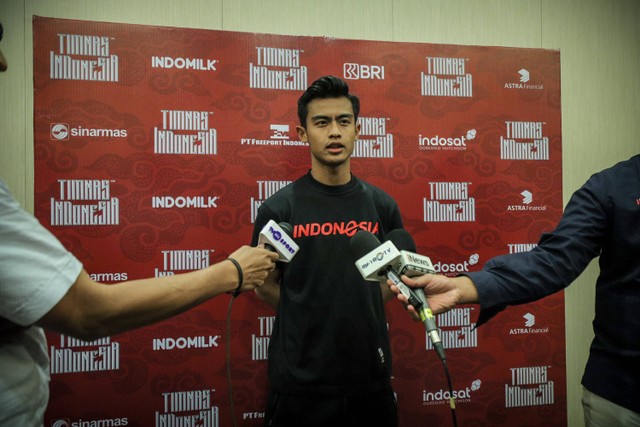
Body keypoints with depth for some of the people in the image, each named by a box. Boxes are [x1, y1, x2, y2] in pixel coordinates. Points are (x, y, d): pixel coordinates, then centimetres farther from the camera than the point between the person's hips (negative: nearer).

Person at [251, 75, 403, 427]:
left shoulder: (381, 205, 0)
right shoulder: (278, 208, -8)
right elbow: (265, 286, 1)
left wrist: (355, 313, -2)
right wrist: (313, 318, -3)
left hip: (370, 377, 3)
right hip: (300, 381, -2)